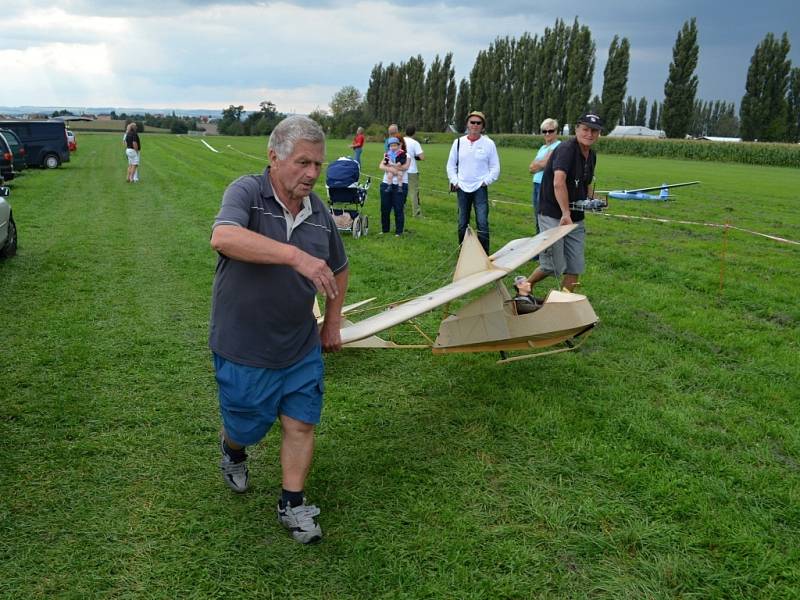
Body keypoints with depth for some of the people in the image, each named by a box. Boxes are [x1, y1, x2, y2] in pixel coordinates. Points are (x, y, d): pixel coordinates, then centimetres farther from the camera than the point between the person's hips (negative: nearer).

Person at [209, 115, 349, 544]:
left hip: (301, 346, 4)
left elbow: (339, 268, 18)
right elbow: (223, 237, -40)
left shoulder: (319, 212, 0)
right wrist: (296, 256, -47)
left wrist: (332, 323, 15)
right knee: (247, 427, 12)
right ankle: (232, 448, 48)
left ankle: (292, 504, 24)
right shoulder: (246, 192, -17)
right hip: (244, 347, -4)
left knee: (301, 423, 7)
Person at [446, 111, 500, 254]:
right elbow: (451, 165, 12)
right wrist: (454, 181, 2)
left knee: (482, 224, -11)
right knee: (462, 224, 10)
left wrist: (486, 181, -6)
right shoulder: (458, 142, 5)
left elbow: (495, 167, 3)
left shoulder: (488, 143, -1)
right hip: (462, 189, 3)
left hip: (480, 189, -3)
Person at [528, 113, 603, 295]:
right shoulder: (566, 149, -16)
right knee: (553, 265, -5)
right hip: (552, 216, -8)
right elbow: (558, 183, -30)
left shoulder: (592, 156, 11)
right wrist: (566, 213, -31)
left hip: (576, 218, 8)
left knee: (575, 268, 7)